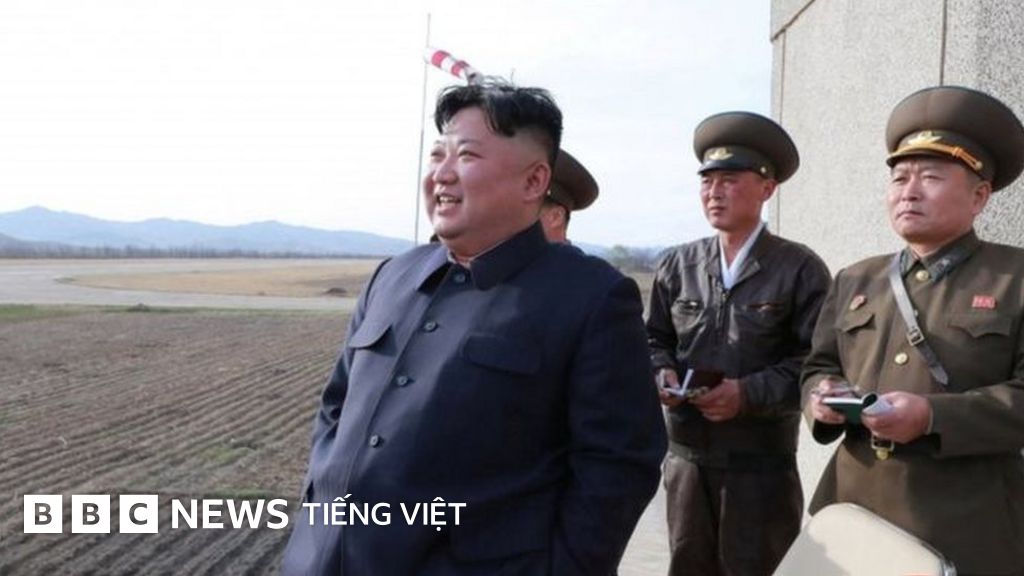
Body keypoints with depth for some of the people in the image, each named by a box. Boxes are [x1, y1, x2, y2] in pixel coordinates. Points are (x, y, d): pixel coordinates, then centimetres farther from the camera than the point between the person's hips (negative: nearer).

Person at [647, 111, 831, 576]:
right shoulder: (677, 265, 6)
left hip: (763, 465, -4)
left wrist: (749, 393, -19)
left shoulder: (800, 269, -4)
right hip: (686, 458, 4)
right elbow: (655, 340, 14)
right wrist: (662, 374, -7)